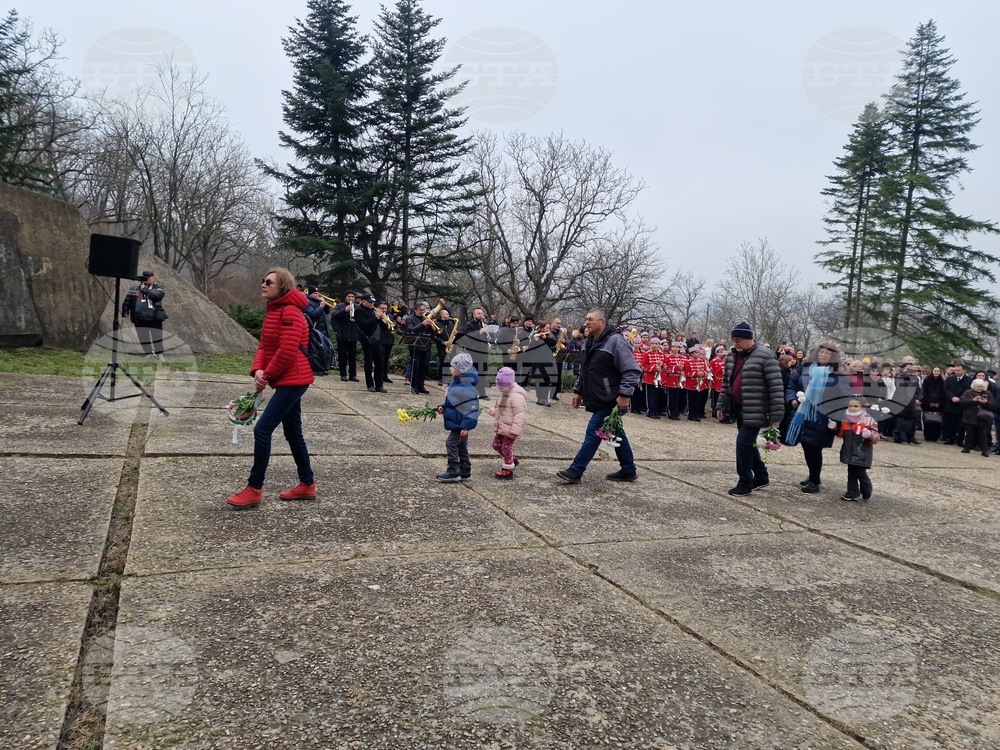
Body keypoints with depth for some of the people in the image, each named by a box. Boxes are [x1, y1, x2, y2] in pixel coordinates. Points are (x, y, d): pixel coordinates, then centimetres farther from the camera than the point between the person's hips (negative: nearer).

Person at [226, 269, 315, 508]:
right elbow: (264, 346, 12)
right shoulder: (272, 311, 15)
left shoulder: (290, 311, -15)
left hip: (292, 381, -10)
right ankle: (307, 485, 23)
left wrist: (267, 375, -13)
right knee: (293, 434, 14)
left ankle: (254, 489, -3)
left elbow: (288, 351, -22)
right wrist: (258, 370, -6)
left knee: (262, 429, -10)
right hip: (288, 381, 10)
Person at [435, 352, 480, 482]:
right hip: (456, 422, 10)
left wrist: (466, 426, -25)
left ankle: (453, 471, -1)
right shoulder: (456, 383, 8)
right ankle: (464, 472, 23)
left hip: (461, 424, -10)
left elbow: (472, 408, -24)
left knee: (451, 444, -9)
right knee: (461, 447, 15)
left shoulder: (466, 388, -24)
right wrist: (443, 407, 9)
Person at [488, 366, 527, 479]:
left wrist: (515, 431, -28)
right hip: (501, 428, 10)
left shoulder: (516, 396, -22)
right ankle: (512, 461, 34)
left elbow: (519, 415, -26)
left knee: (506, 448, -2)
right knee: (496, 445, 17)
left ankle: (508, 471, 13)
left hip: (509, 429, -10)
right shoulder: (504, 394, 12)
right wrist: (494, 410, 6)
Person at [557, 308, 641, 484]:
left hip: (610, 400, -9)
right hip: (598, 399, 9)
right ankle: (628, 471, 26)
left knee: (594, 432, -7)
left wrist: (624, 395, -23)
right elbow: (583, 371, 22)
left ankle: (575, 471, -3)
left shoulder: (615, 341, -17)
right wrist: (578, 390, 18)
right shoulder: (589, 342, 11)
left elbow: (632, 371, -19)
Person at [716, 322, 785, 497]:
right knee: (748, 444, 16)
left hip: (754, 411, -8)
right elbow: (727, 383, 19)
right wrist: (721, 405, 16)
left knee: (743, 444, -9)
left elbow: (775, 387, -16)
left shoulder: (765, 356, -14)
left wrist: (776, 415, -17)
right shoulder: (732, 356, 8)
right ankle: (761, 477, 33)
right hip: (739, 409, 8)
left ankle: (745, 483, 5)